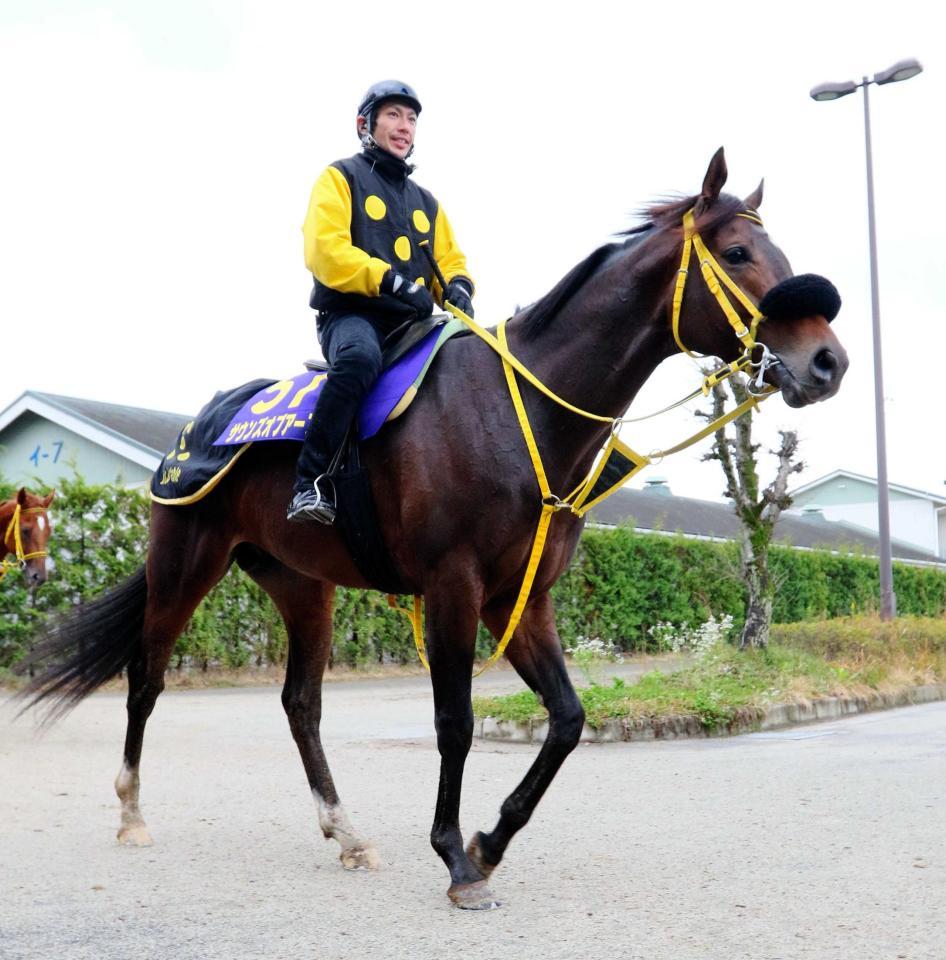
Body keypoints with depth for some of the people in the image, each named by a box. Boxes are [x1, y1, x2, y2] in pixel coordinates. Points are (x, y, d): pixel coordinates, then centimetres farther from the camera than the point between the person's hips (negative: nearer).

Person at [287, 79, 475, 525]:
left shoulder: (425, 201, 26)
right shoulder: (341, 178, 7)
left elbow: (449, 260, 23)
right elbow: (324, 250, -8)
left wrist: (457, 286, -3)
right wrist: (390, 281, -20)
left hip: (410, 322, 6)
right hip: (349, 313, -6)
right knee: (361, 355, -40)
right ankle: (311, 482, -35)